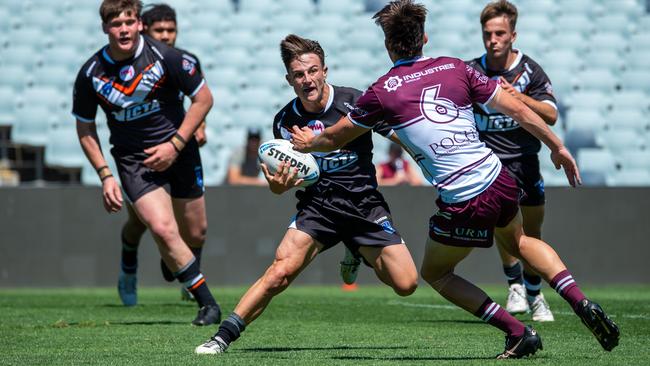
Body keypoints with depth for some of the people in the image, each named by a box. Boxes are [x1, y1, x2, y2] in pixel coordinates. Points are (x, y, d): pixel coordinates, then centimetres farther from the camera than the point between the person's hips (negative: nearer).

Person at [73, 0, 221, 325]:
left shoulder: (166, 57, -15)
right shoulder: (91, 73, -10)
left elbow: (203, 98, -5)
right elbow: (85, 128, 4)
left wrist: (175, 145, -11)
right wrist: (105, 175, -3)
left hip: (177, 150, 1)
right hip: (133, 160, -1)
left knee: (195, 232, 11)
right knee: (164, 230, -20)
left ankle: (171, 256, 50)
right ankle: (207, 303, -6)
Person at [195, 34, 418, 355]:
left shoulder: (355, 102, -11)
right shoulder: (285, 121, -1)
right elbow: (283, 181, 10)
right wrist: (277, 183, -14)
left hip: (365, 205, 0)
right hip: (318, 205, 1)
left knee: (406, 284, -9)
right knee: (280, 271, -22)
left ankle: (361, 257, 23)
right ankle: (223, 337, -14)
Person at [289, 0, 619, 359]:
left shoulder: (382, 92, -1)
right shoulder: (454, 68, 7)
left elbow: (335, 138, 15)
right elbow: (518, 109, 7)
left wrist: (308, 143, 37)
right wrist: (558, 148, 18)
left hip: (463, 205, -5)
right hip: (499, 180, 5)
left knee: (435, 273, 21)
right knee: (518, 241, 35)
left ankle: (518, 333, 11)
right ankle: (581, 303, 16)